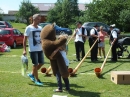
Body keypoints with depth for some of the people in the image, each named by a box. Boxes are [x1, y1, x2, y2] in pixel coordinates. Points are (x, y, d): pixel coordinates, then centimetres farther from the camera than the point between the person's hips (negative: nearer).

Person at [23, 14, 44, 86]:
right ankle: (37, 80, 13)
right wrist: (24, 50, -14)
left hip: (40, 49, 7)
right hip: (33, 50, -7)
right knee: (35, 64, 0)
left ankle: (32, 74, 31)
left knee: (41, 63, 11)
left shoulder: (40, 28, 10)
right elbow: (25, 39, -9)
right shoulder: (29, 28, -9)